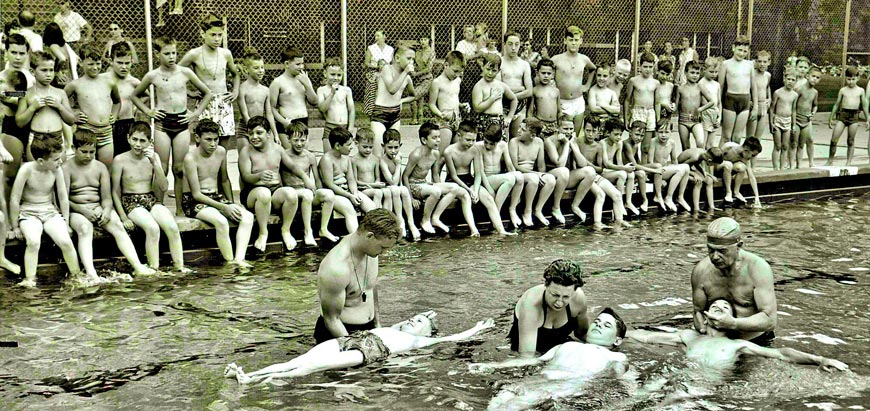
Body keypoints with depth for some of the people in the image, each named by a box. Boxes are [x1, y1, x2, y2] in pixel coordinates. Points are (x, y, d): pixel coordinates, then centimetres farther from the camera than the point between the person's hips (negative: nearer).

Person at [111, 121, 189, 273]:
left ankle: (179, 265, -17)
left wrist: (154, 163, -12)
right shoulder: (120, 160, -4)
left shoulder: (153, 157, 6)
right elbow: (115, 192, -1)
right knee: (152, 228, -32)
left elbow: (163, 188, -2)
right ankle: (154, 268, -26)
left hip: (152, 200, 4)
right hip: (131, 202, -4)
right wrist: (123, 217, -10)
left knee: (172, 227, -24)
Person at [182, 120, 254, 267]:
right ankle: (229, 261, -24)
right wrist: (224, 207, -21)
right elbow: (196, 194, -16)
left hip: (217, 197, 7)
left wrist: (231, 203, 8)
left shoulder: (221, 152, 4)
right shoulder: (191, 158, -15)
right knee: (221, 221, -35)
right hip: (194, 201, -7)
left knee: (248, 216, -18)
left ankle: (239, 259, -31)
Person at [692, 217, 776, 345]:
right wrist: (703, 329, -16)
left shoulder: (758, 268, -17)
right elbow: (698, 311, 6)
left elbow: (770, 321, -20)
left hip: (756, 342, -3)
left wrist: (733, 324, -33)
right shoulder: (700, 271, -9)